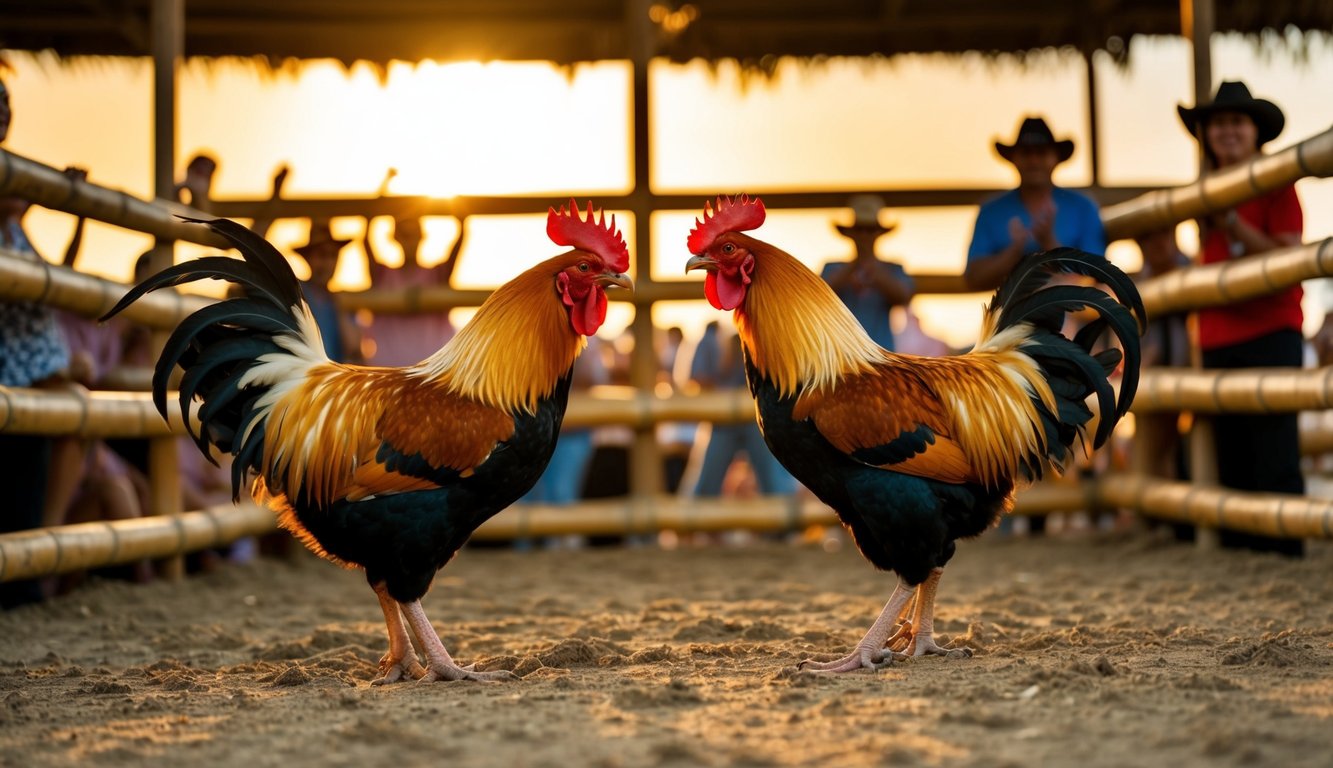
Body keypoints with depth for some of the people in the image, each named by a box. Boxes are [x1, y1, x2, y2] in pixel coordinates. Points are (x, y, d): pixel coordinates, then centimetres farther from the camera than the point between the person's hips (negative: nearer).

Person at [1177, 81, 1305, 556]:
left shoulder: (1276, 187, -1)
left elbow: (1288, 257, -13)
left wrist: (1233, 224, -17)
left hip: (1270, 332, -6)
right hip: (1217, 338, 6)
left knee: (1274, 450, -8)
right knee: (1231, 455, 7)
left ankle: (1283, 548, -3)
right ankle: (1236, 548, 12)